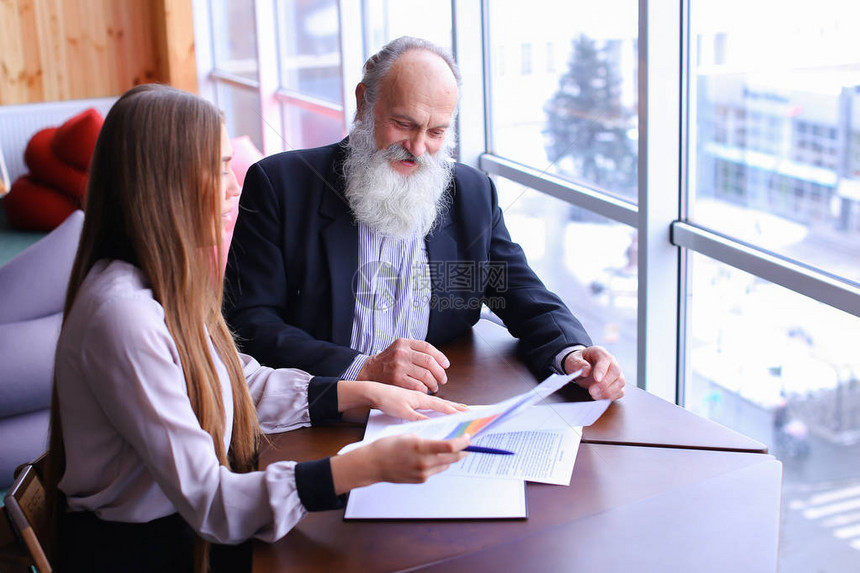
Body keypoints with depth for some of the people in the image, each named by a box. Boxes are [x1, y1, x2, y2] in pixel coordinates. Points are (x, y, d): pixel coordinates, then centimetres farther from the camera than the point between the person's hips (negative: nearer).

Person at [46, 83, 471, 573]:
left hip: (187, 528, 8)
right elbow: (205, 500, -27)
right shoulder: (123, 313, -27)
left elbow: (247, 384, 13)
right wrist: (369, 466, -33)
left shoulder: (167, 283, 3)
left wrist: (368, 393, 2)